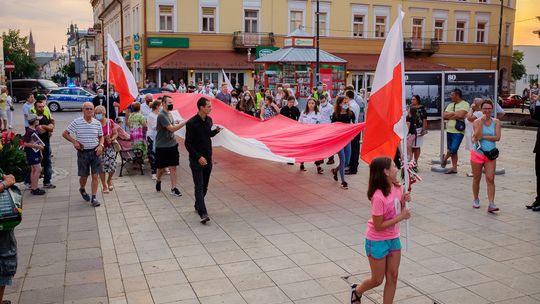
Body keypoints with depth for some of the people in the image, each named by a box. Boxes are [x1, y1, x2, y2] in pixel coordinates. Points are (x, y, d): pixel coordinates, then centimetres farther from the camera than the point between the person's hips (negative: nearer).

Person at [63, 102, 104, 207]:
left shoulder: (97, 123, 1)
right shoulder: (77, 122, -7)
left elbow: (101, 137, 13)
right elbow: (65, 133, 1)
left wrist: (101, 145, -5)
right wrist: (74, 142, -11)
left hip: (95, 151, 2)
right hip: (83, 152, -1)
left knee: (95, 175, -2)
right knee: (84, 176, 9)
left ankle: (93, 198, 6)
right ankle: (82, 189, 41)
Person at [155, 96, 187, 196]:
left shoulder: (169, 113, 9)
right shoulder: (162, 115, -18)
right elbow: (172, 129, -25)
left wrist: (175, 123, 6)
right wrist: (184, 122, -27)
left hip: (172, 144, 7)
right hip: (162, 146, -6)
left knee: (173, 167, 3)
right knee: (161, 168, 9)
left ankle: (173, 188, 5)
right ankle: (158, 180, 38)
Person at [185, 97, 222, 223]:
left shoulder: (209, 119, 6)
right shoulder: (191, 123, -15)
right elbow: (187, 143, -15)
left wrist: (216, 130, 2)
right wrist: (198, 157, -19)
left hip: (207, 158, 7)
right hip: (196, 159, -6)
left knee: (205, 185, 14)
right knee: (199, 186, -9)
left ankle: (198, 206, 32)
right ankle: (203, 213, -12)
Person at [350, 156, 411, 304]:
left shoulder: (397, 188, -5)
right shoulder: (378, 197, -28)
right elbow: (378, 226, -24)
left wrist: (404, 201, -11)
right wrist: (401, 217, -22)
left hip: (393, 239, 7)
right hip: (378, 242, -7)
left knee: (392, 277, 9)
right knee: (377, 280, 10)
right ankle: (357, 291, 39)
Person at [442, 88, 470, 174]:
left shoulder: (465, 104, -4)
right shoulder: (450, 105, 16)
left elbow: (460, 115, -19)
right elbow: (444, 115, 4)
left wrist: (450, 115, -6)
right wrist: (454, 114, -10)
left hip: (458, 131, -7)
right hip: (449, 130, 7)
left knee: (453, 149, -13)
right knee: (452, 151, 9)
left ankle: (445, 159, 13)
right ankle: (454, 168, 15)